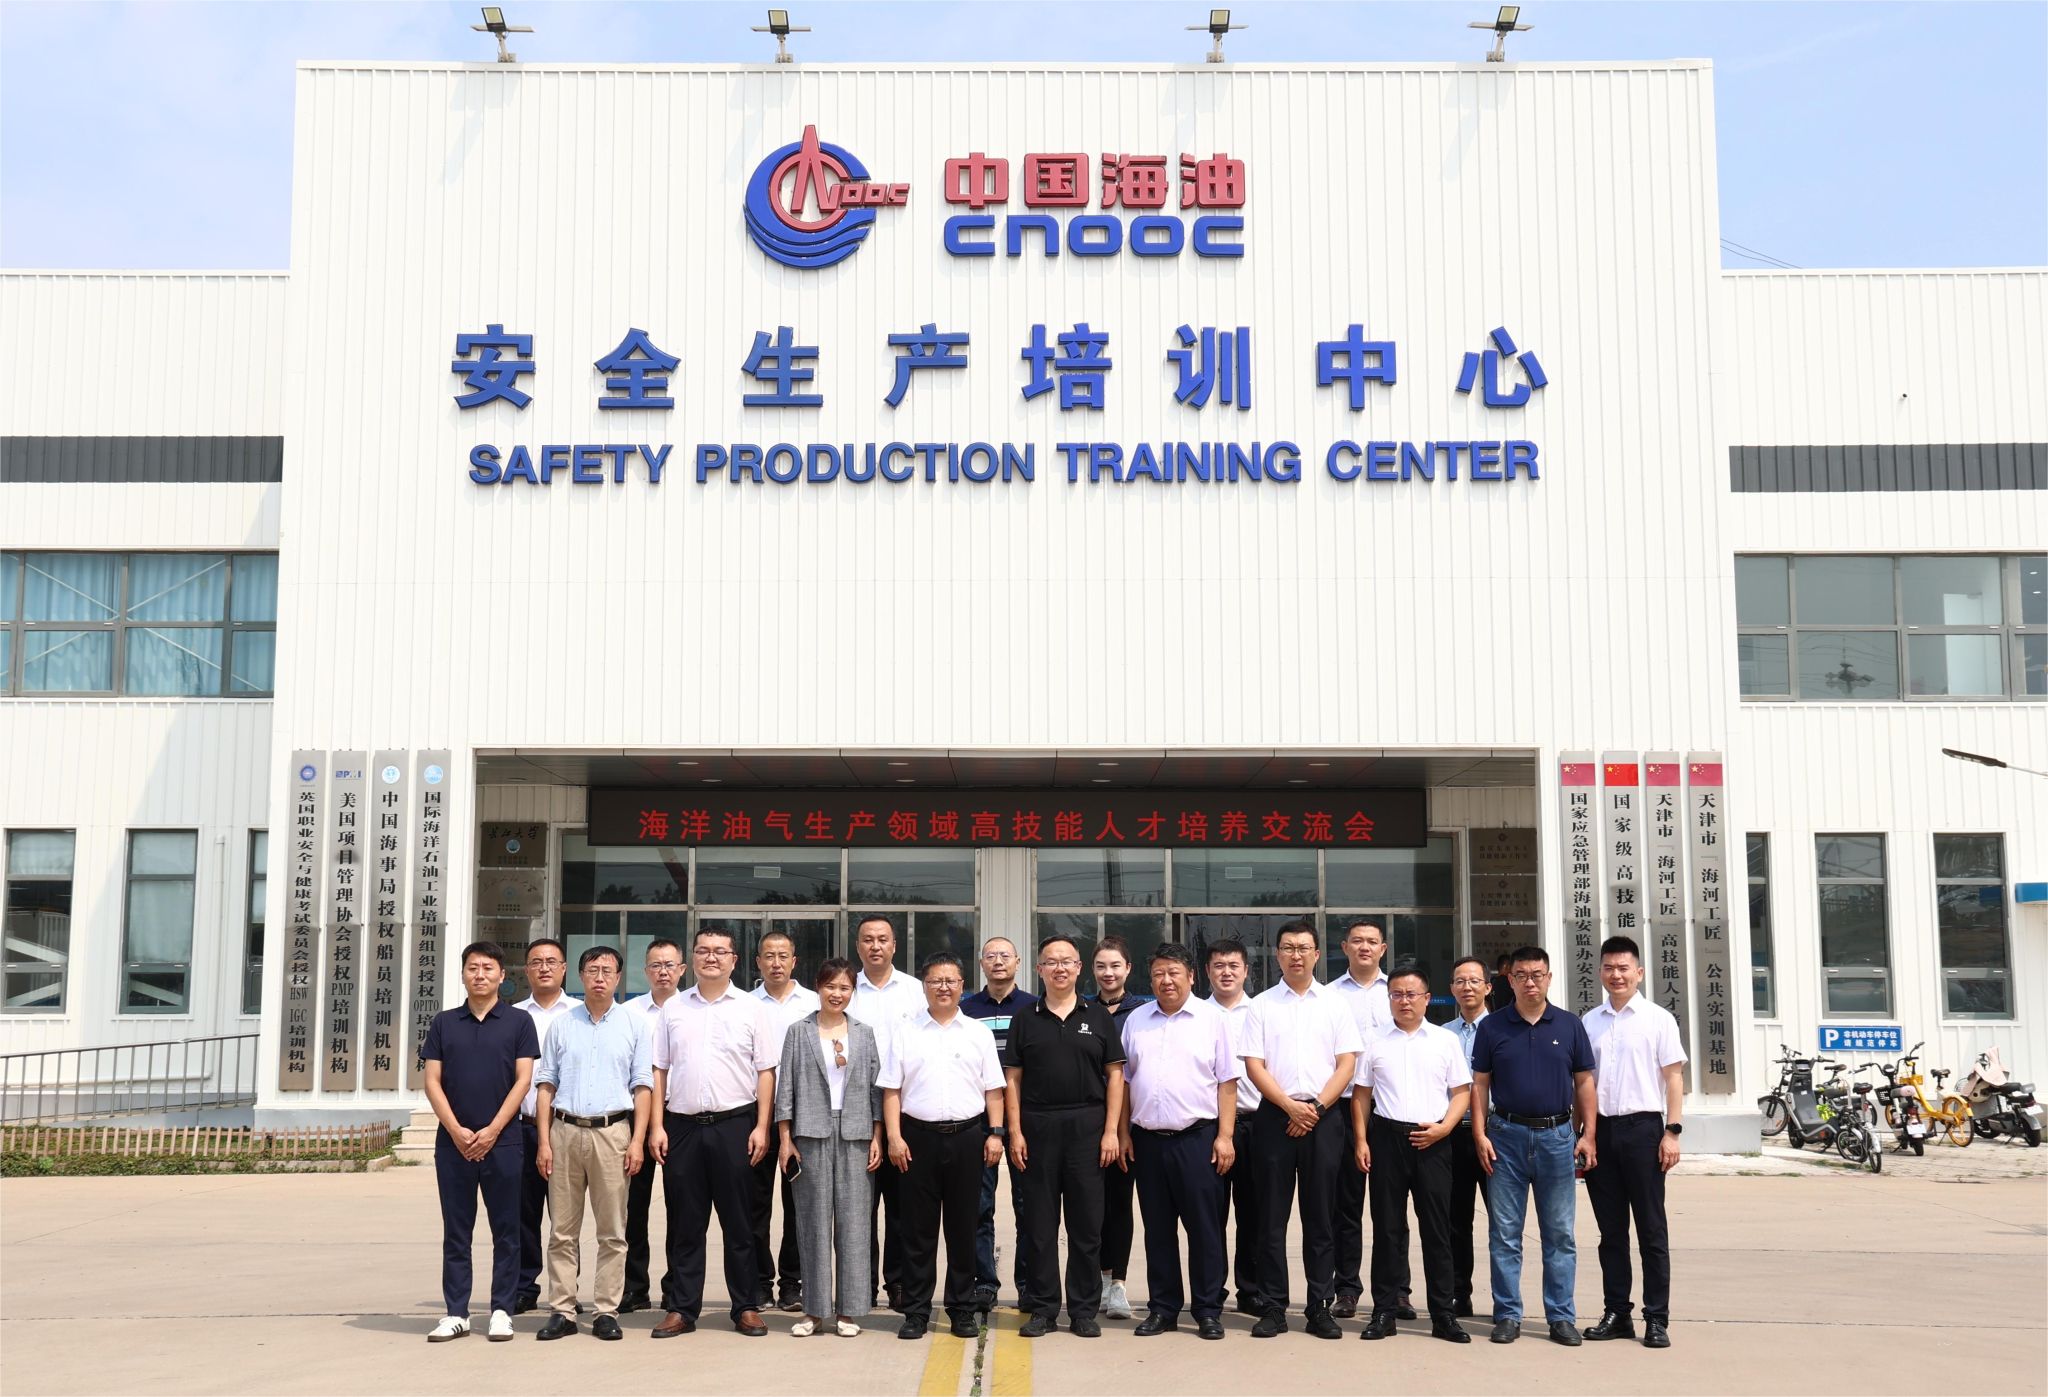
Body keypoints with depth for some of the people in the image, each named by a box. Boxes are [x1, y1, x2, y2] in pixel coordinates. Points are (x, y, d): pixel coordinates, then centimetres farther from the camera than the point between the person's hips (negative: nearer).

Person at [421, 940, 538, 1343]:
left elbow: (523, 1080, -2)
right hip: (453, 1141, 2)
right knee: (456, 1232, 6)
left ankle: (501, 1311, 10)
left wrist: (492, 1130, -11)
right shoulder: (444, 1022, 8)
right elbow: (433, 1081, 4)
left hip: (502, 1141, -2)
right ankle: (455, 1313, 12)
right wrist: (457, 1131, -8)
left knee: (505, 1231, 3)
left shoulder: (519, 1022, 3)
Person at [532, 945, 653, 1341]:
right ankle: (562, 1311, 7)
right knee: (562, 1230, 2)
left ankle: (606, 1312, 5)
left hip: (613, 1133, -1)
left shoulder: (634, 1024, 7)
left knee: (612, 1231, 0)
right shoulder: (562, 1025, 11)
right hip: (565, 1131, 1)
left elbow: (643, 1087, 5)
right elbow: (546, 1086, 10)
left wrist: (638, 1141, -5)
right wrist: (544, 1141, 2)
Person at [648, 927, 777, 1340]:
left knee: (738, 1222, 3)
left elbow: (765, 1072, 2)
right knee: (684, 1224, 7)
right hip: (682, 1124, 2)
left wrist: (761, 1127, -6)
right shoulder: (674, 1008, 9)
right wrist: (657, 1126, 1)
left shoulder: (751, 1009, 3)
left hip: (734, 1124, -2)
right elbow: (660, 1070, 9)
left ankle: (746, 1307, 11)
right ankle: (681, 1308, 14)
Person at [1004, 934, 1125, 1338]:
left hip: (1086, 1126, 0)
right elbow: (1012, 1078, 6)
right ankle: (1042, 1309, 12)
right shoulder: (1025, 1019, 8)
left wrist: (1111, 1131, -3)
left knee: (1087, 1223, 3)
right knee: (1039, 1223, 4)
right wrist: (1015, 1132, -3)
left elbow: (1115, 1075, 5)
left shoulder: (1098, 1017, 7)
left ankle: (1084, 1310, 11)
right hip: (1037, 1127, 0)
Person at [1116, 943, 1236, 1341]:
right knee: (1158, 1229, 9)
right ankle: (1162, 1308, 17)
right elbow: (1123, 1081, 13)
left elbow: (1227, 1082, 0)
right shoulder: (1135, 1021, 11)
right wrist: (1123, 1133, 7)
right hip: (1147, 1139, 3)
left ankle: (1208, 1310, 8)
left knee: (1205, 1227, -1)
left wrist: (1225, 1136, -7)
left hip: (1197, 1138, -3)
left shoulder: (1211, 1019, 2)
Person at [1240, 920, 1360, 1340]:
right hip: (1274, 1116, 0)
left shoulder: (1335, 1005, 9)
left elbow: (1346, 1064, 3)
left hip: (1322, 1116, 0)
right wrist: (1291, 1106, -10)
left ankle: (1319, 1307, 9)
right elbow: (1254, 1065, 1)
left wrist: (1316, 1107, -8)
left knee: (1322, 1216, 3)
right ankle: (1273, 1307, 7)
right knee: (1272, 1215, 1)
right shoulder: (1262, 1006, 7)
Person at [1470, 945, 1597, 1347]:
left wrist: (1589, 1135, -1)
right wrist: (1480, 1135, -4)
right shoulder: (1492, 1027, 4)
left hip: (1556, 1136, 0)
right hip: (1506, 1136, 0)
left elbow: (1584, 1082, 7)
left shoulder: (1569, 1025, 6)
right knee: (1504, 1233, 3)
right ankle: (1507, 1315, 10)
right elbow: (1479, 1084, 4)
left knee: (1560, 1234, 4)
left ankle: (1562, 1317, 11)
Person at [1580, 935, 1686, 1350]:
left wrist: (1672, 1131, -9)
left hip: (1642, 1127, -4)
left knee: (1651, 1229, 1)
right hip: (1601, 1129, 4)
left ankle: (1656, 1319, 5)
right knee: (1611, 1229, 9)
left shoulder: (1658, 1019, 0)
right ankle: (1615, 1313, 16)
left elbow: (1674, 1077, -1)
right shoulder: (1589, 1022, 11)